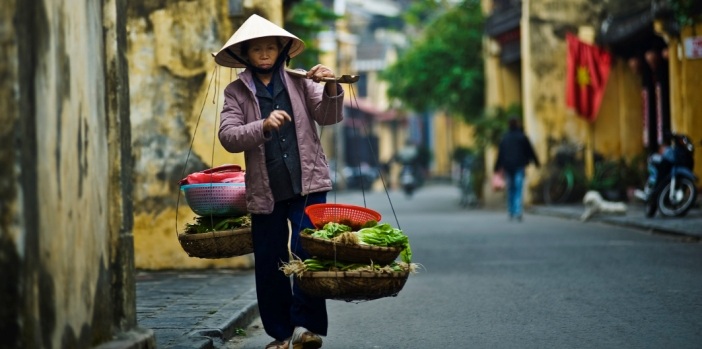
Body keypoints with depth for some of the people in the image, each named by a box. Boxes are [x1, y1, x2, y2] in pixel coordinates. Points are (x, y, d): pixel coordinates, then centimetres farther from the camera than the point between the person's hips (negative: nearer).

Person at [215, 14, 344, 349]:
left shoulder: (299, 82, 7)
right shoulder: (236, 92, 4)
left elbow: (328, 117, 2)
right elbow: (228, 136, -7)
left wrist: (330, 88, -18)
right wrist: (263, 126, -24)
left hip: (307, 183, -1)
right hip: (265, 191, 1)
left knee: (308, 252, -14)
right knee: (269, 263, 6)